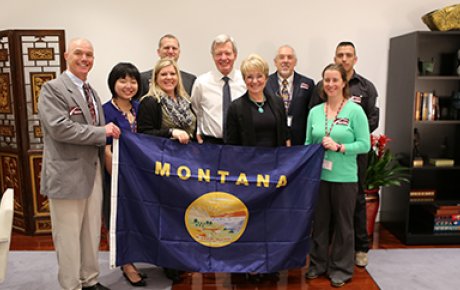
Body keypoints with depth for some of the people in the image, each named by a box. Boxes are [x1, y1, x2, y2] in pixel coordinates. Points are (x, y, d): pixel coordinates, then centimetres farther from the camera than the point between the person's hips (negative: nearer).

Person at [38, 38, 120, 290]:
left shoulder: (91, 92, 16)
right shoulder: (52, 89, -9)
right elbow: (60, 128, -22)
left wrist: (106, 142, 6)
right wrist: (102, 131, -17)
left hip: (93, 170, 8)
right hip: (67, 174, -7)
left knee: (92, 232, 16)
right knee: (68, 236, 4)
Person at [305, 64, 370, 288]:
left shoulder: (355, 111, -6)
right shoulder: (315, 111, 5)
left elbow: (365, 144, -9)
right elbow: (308, 143, 9)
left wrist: (339, 147, -20)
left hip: (345, 177, -3)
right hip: (318, 175, 3)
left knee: (343, 223, 10)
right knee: (319, 221, 13)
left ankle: (341, 268, 25)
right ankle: (318, 263, 30)